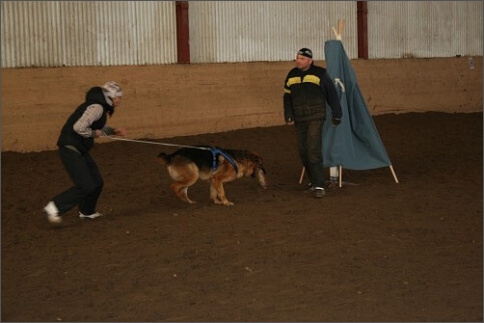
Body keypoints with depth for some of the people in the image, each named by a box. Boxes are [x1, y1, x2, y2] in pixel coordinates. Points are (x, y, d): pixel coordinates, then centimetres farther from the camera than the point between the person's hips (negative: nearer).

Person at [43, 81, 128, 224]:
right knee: (86, 186, -13)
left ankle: (87, 211, 32)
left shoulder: (101, 107, 13)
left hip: (80, 150, 10)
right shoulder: (97, 107, -19)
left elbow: (98, 127, 29)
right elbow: (79, 127, -30)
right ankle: (54, 207, -4)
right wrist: (94, 133, -14)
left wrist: (113, 131, 12)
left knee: (97, 182, 13)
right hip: (70, 149, -10)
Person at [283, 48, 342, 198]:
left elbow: (332, 94, 0)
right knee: (303, 152, 7)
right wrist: (288, 115, 3)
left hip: (316, 118, -5)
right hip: (299, 120, 6)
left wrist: (336, 114, 1)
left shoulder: (320, 73, -6)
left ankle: (319, 186, -12)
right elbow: (287, 97, 15)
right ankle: (314, 182, 21)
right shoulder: (291, 76, 8)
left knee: (314, 150, -15)